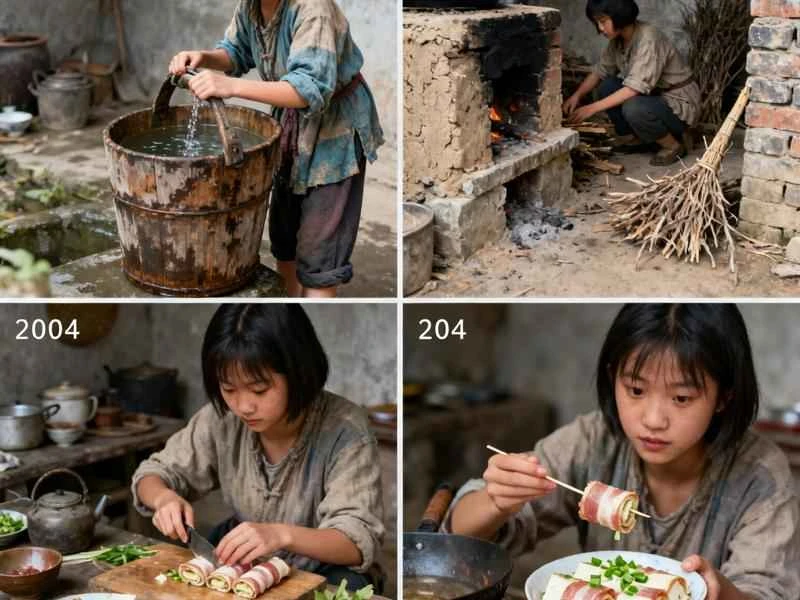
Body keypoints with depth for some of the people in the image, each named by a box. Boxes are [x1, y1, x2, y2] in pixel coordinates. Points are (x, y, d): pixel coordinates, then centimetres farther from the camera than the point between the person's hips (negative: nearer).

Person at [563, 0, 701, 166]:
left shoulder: (649, 39, -27)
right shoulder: (618, 39, -2)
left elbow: (635, 88, -33)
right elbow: (599, 72, 10)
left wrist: (592, 108, -33)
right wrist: (577, 95, -8)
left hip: (680, 103, -8)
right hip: (654, 96, 8)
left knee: (633, 108, -33)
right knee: (607, 87, -7)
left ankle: (674, 144, -9)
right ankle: (632, 137, 7)